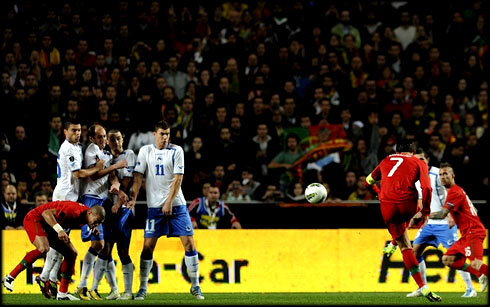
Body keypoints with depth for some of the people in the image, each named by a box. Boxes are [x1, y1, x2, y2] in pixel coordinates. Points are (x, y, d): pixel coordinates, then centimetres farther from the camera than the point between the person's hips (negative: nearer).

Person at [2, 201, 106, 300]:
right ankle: (10, 277, -25)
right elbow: (46, 213, -33)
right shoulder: (75, 211, -31)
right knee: (44, 248, -34)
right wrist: (59, 230, -44)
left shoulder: (85, 213, -2)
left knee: (72, 254, 4)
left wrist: (93, 228, 1)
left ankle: (62, 294, 6)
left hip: (49, 227, 10)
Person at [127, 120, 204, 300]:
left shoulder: (176, 151, 1)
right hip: (155, 207, 1)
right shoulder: (145, 151, 6)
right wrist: (133, 198, -11)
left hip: (176, 205, -1)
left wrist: (169, 202, -12)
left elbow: (178, 178, -5)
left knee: (189, 243, -5)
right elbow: (138, 176, 2)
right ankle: (142, 288, 4)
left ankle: (195, 286, 5)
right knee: (148, 246, -5)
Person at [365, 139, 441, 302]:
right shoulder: (418, 163, 13)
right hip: (407, 205, -2)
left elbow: (369, 181, 38)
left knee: (405, 247, 7)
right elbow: (426, 188, -2)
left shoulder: (386, 161, 23)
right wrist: (425, 212, 3)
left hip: (387, 207, 2)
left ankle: (423, 287, 1)